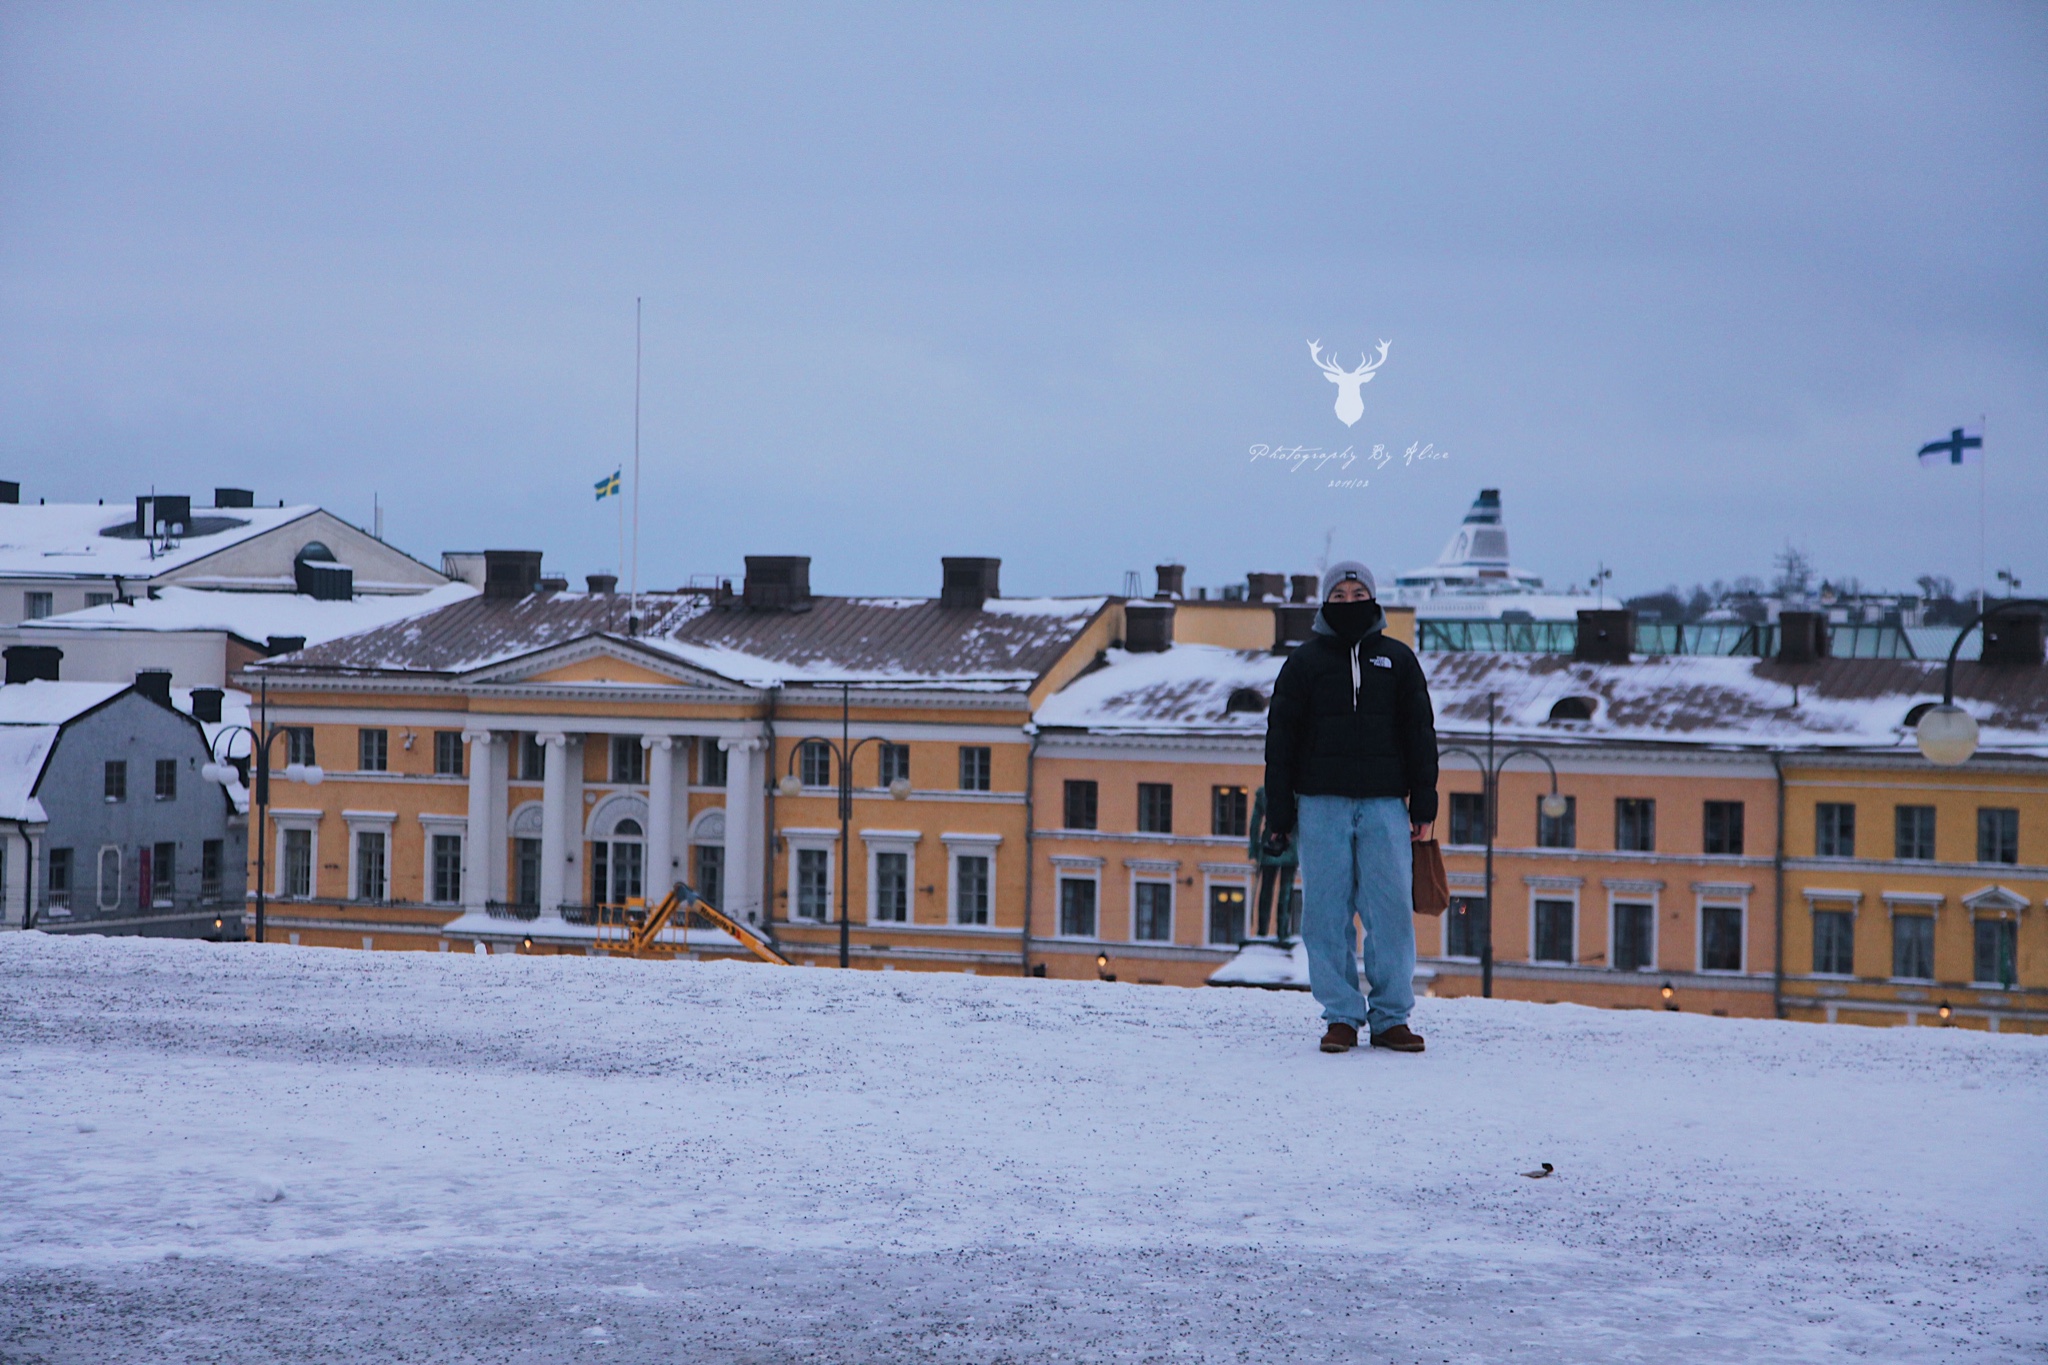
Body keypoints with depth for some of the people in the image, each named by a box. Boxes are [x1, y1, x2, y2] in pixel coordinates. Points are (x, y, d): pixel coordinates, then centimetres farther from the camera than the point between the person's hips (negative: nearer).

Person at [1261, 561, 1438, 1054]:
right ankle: (1341, 1017, 4)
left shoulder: (1397, 660, 12)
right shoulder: (1304, 662, 8)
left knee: (1392, 908, -5)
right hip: (1321, 804, 0)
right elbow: (1280, 740, 7)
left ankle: (1391, 1017, 2)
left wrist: (1423, 805, 4)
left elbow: (1420, 733, 13)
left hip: (1384, 804, 0)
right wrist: (1278, 815, 1)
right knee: (1327, 911, -3)